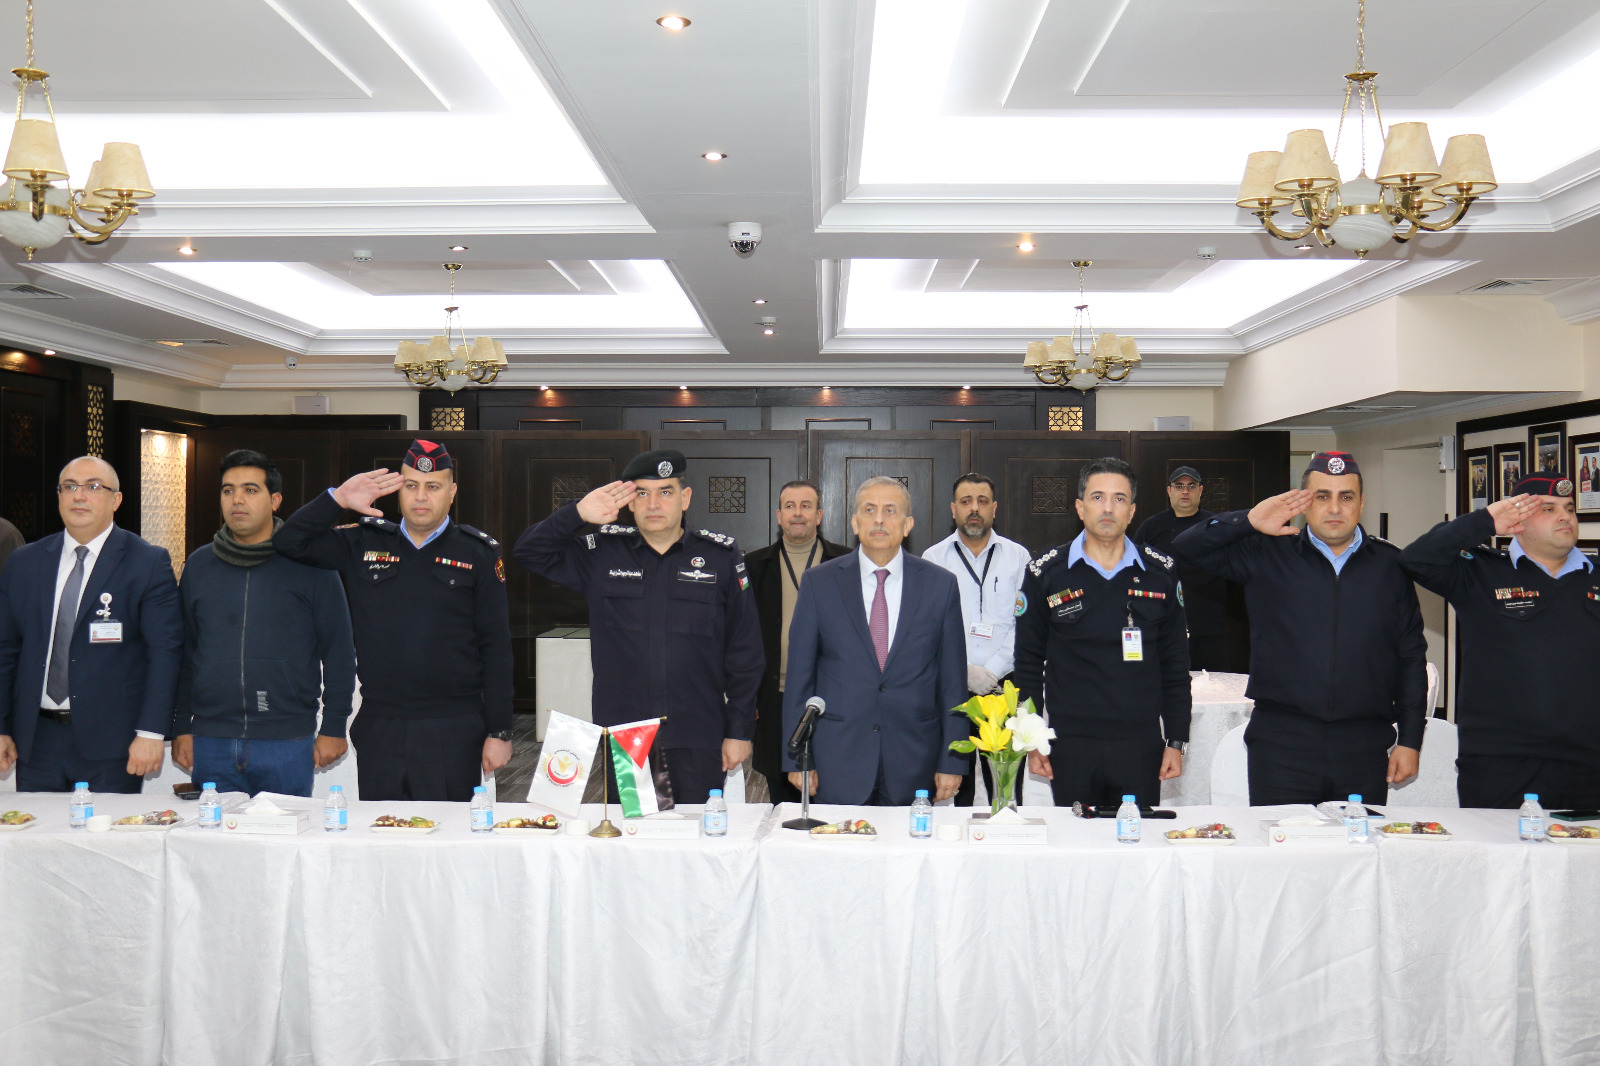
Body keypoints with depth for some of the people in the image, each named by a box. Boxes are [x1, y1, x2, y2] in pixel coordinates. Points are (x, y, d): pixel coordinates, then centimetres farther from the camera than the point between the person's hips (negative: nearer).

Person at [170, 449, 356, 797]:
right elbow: (182, 652, 13)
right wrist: (181, 728, 8)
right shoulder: (199, 564, 9)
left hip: (288, 743, -3)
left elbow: (338, 651, 0)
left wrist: (333, 727, -4)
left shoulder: (309, 563, -1)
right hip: (211, 744, 3)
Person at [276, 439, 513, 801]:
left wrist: (499, 731, -2)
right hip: (379, 728, 2)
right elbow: (288, 543, 9)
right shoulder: (363, 544, 9)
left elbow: (496, 648, 1)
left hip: (453, 730, -2)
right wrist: (338, 500, -4)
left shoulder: (478, 553, 2)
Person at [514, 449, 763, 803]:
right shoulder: (602, 554, 6)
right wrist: (578, 514, -10)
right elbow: (529, 551, 6)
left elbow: (744, 651, 4)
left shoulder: (721, 556, 3)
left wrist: (739, 731, 2)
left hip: (698, 742, -1)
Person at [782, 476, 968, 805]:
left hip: (913, 762, 0)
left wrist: (952, 762, 1)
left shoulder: (941, 584, 3)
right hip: (837, 762, 0)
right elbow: (799, 675, 4)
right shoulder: (819, 583, 3)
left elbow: (953, 680, 4)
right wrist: (796, 758, 1)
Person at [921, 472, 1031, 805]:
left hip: (1004, 686, 0)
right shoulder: (933, 558, 7)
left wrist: (992, 671, -10)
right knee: (954, 787, 2)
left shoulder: (1018, 556, 9)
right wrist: (964, 672, -9)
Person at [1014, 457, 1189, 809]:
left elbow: (1175, 664, 9)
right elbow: (1028, 662, 4)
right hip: (1070, 747, -1)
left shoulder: (1160, 573, 5)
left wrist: (1177, 741, 5)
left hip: (1141, 746, 1)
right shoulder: (1045, 574, 0)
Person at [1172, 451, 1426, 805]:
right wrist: (1249, 521, -10)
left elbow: (1412, 656, 11)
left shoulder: (1389, 564, 9)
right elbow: (1187, 549, 1)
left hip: (1364, 749, 2)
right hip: (1281, 743, -1)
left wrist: (1409, 740, 6)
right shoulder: (1268, 555, 5)